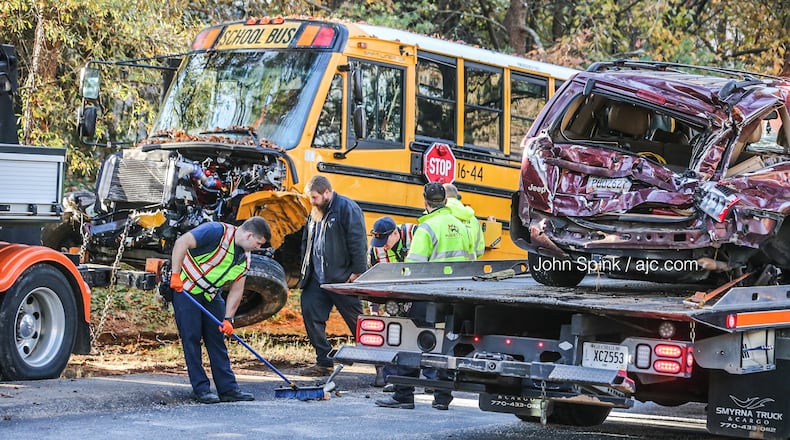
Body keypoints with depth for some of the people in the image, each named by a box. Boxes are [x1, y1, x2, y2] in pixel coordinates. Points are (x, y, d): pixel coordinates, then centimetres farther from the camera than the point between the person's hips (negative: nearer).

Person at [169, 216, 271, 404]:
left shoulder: (245, 258, 2)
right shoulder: (217, 231, -23)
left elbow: (237, 290, 5)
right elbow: (182, 242, -28)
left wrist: (228, 319, -4)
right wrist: (176, 274, -29)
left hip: (211, 296, 8)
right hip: (184, 290, -8)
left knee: (217, 340, 6)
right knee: (192, 339, -6)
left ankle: (228, 389, 8)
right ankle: (201, 389, 0)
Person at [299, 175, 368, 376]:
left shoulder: (347, 208, -10)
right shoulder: (315, 213, 16)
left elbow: (358, 241, -15)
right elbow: (307, 243, 25)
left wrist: (357, 271, -19)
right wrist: (305, 272, 19)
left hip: (342, 277, -8)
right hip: (317, 277, 8)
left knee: (356, 319, 0)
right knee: (310, 312, -1)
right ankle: (324, 361, 8)